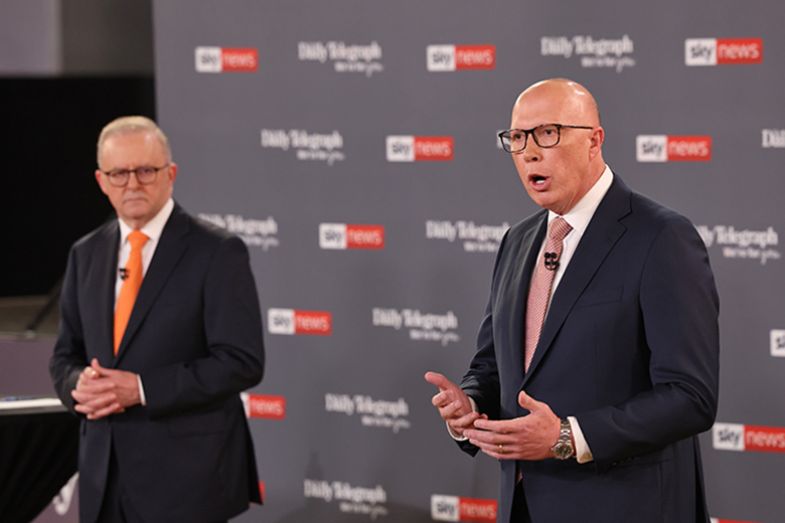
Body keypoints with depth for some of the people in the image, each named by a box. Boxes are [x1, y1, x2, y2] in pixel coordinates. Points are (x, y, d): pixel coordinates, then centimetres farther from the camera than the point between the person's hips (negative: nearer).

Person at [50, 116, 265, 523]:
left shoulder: (217, 253, -7)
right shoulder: (86, 254, 11)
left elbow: (242, 362, -13)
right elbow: (66, 355, 16)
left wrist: (141, 389, -20)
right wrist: (81, 385, -9)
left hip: (187, 474, -5)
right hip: (104, 472, 5)